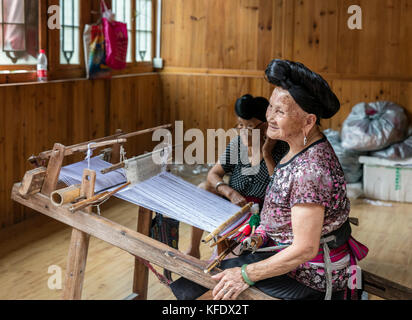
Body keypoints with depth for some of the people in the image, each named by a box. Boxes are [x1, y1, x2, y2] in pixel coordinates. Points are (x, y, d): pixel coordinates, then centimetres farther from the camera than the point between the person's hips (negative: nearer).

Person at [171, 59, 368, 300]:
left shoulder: (310, 171, -30)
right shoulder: (304, 148, 0)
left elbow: (305, 250, -29)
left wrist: (246, 274, -24)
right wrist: (262, 235, 4)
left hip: (312, 276, -9)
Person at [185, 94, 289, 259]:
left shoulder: (280, 148, -13)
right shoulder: (237, 144, 0)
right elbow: (213, 174, 0)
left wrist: (266, 154, -24)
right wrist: (230, 193, -19)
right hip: (233, 202, 5)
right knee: (204, 188, -15)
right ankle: (193, 250, -4)